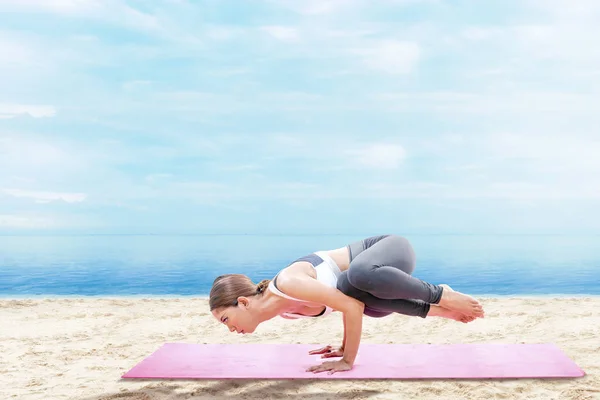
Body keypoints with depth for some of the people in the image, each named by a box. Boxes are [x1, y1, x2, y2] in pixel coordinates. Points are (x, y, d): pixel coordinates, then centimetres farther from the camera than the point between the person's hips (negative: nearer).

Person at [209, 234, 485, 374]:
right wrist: (345, 347, 16)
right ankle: (436, 310, -1)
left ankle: (441, 296, -18)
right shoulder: (281, 307, 2)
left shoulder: (287, 284, -27)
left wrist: (348, 361, -18)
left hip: (394, 249, -10)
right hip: (370, 272, 10)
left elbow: (353, 307, -27)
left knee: (359, 275, -39)